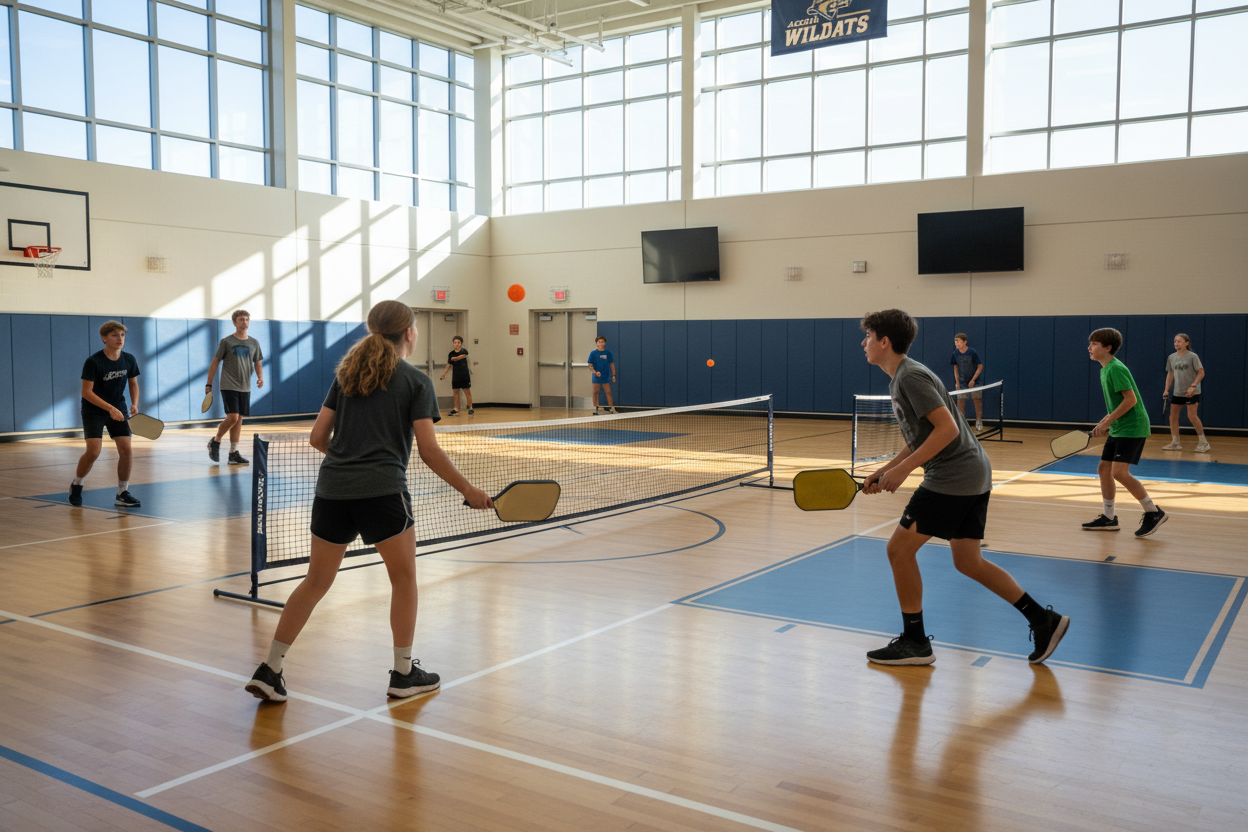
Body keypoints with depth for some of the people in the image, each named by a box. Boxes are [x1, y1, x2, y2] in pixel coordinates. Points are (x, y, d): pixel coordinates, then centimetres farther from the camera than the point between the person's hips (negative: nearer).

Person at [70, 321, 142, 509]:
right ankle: (76, 485, 13)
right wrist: (110, 408, -27)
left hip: (118, 410, 4)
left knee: (126, 449, -10)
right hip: (93, 411, -4)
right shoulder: (93, 362, -18)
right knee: (93, 451, -15)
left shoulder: (129, 360, -4)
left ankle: (122, 493, 4)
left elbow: (133, 384, 11)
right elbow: (86, 392, -18)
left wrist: (134, 404, -7)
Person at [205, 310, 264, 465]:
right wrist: (209, 384, -1)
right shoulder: (226, 342, -2)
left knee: (239, 419, 4)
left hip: (245, 388, 4)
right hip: (229, 386, -4)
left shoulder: (254, 343, 10)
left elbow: (257, 363, 18)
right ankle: (215, 441, 8)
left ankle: (233, 452, 9)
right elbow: (215, 362, 2)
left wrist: (260, 377, -3)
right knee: (232, 417, -15)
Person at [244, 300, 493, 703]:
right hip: (382, 491, -5)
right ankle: (404, 674, 21)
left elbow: (318, 437, 12)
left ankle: (269, 670, 15)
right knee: (404, 578, 14)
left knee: (316, 581, 16)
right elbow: (429, 451, -6)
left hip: (331, 489, 5)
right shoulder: (416, 381, 0)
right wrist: (469, 491, 1)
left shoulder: (345, 374, 14)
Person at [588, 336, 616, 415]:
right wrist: (595, 372, -19)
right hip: (596, 377, 0)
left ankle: (611, 409, 1)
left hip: (605, 377, 0)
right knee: (595, 393, 2)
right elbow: (590, 365, -2)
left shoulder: (608, 353, 3)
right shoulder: (593, 353, 0)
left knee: (608, 392, -3)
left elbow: (612, 364, 9)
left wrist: (613, 375, 5)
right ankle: (595, 410, 9)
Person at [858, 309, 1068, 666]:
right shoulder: (900, 378, 17)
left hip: (954, 477, -10)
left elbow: (947, 428, -23)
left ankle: (915, 643, 6)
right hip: (972, 475, 10)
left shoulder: (911, 376, -15)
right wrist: (885, 470, 14)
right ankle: (1043, 620, 18)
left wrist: (903, 469, -22)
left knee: (899, 548, -3)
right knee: (968, 562, 14)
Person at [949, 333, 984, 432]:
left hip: (974, 381, -3)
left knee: (977, 400, 0)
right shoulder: (955, 354, -5)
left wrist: (973, 380, -15)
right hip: (962, 382, 3)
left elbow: (980, 366, -9)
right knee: (960, 401, -2)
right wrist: (957, 382, -1)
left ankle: (979, 422, 11)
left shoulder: (972, 352, -15)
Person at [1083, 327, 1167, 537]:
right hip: (1118, 429, 10)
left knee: (1119, 472, -17)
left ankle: (1153, 512, -3)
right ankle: (1108, 518, 19)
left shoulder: (1116, 369, -16)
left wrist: (1106, 422, -19)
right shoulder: (1105, 370, 13)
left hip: (1132, 427, -10)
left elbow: (1130, 399, -22)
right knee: (1104, 469, 9)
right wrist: (1106, 422, 13)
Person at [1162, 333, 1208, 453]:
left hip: (1191, 392, -6)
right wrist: (1166, 389, 5)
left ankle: (1203, 442, 2)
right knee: (1173, 416, 1)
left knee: (1192, 416, -12)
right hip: (1177, 392, 6)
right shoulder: (1171, 357, 6)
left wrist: (1193, 386, -20)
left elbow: (1201, 372, -9)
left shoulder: (1192, 356, -8)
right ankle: (1175, 443, 10)